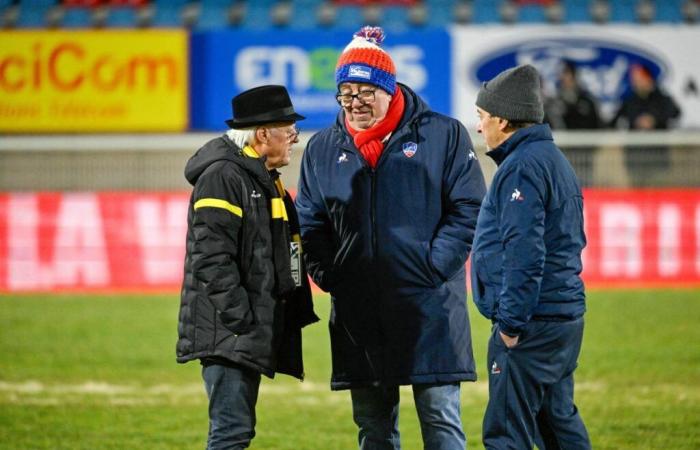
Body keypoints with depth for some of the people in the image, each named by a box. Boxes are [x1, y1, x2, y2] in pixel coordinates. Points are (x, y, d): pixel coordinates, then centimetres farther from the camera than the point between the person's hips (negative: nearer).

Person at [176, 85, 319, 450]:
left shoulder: (264, 180, 20)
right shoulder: (222, 176, -13)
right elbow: (212, 259, -21)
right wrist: (242, 321, -22)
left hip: (251, 335, 10)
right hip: (228, 334, -10)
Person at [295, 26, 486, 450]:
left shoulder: (444, 136, -1)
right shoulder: (322, 149, 10)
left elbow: (469, 211, -3)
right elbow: (310, 224, 15)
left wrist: (434, 267, -11)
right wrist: (329, 274, 0)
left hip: (429, 310, -4)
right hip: (357, 315, 4)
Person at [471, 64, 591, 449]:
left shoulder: (522, 166, -13)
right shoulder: (553, 159, 19)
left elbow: (524, 251, -22)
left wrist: (511, 321, -20)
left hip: (531, 325, -11)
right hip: (565, 315, 11)